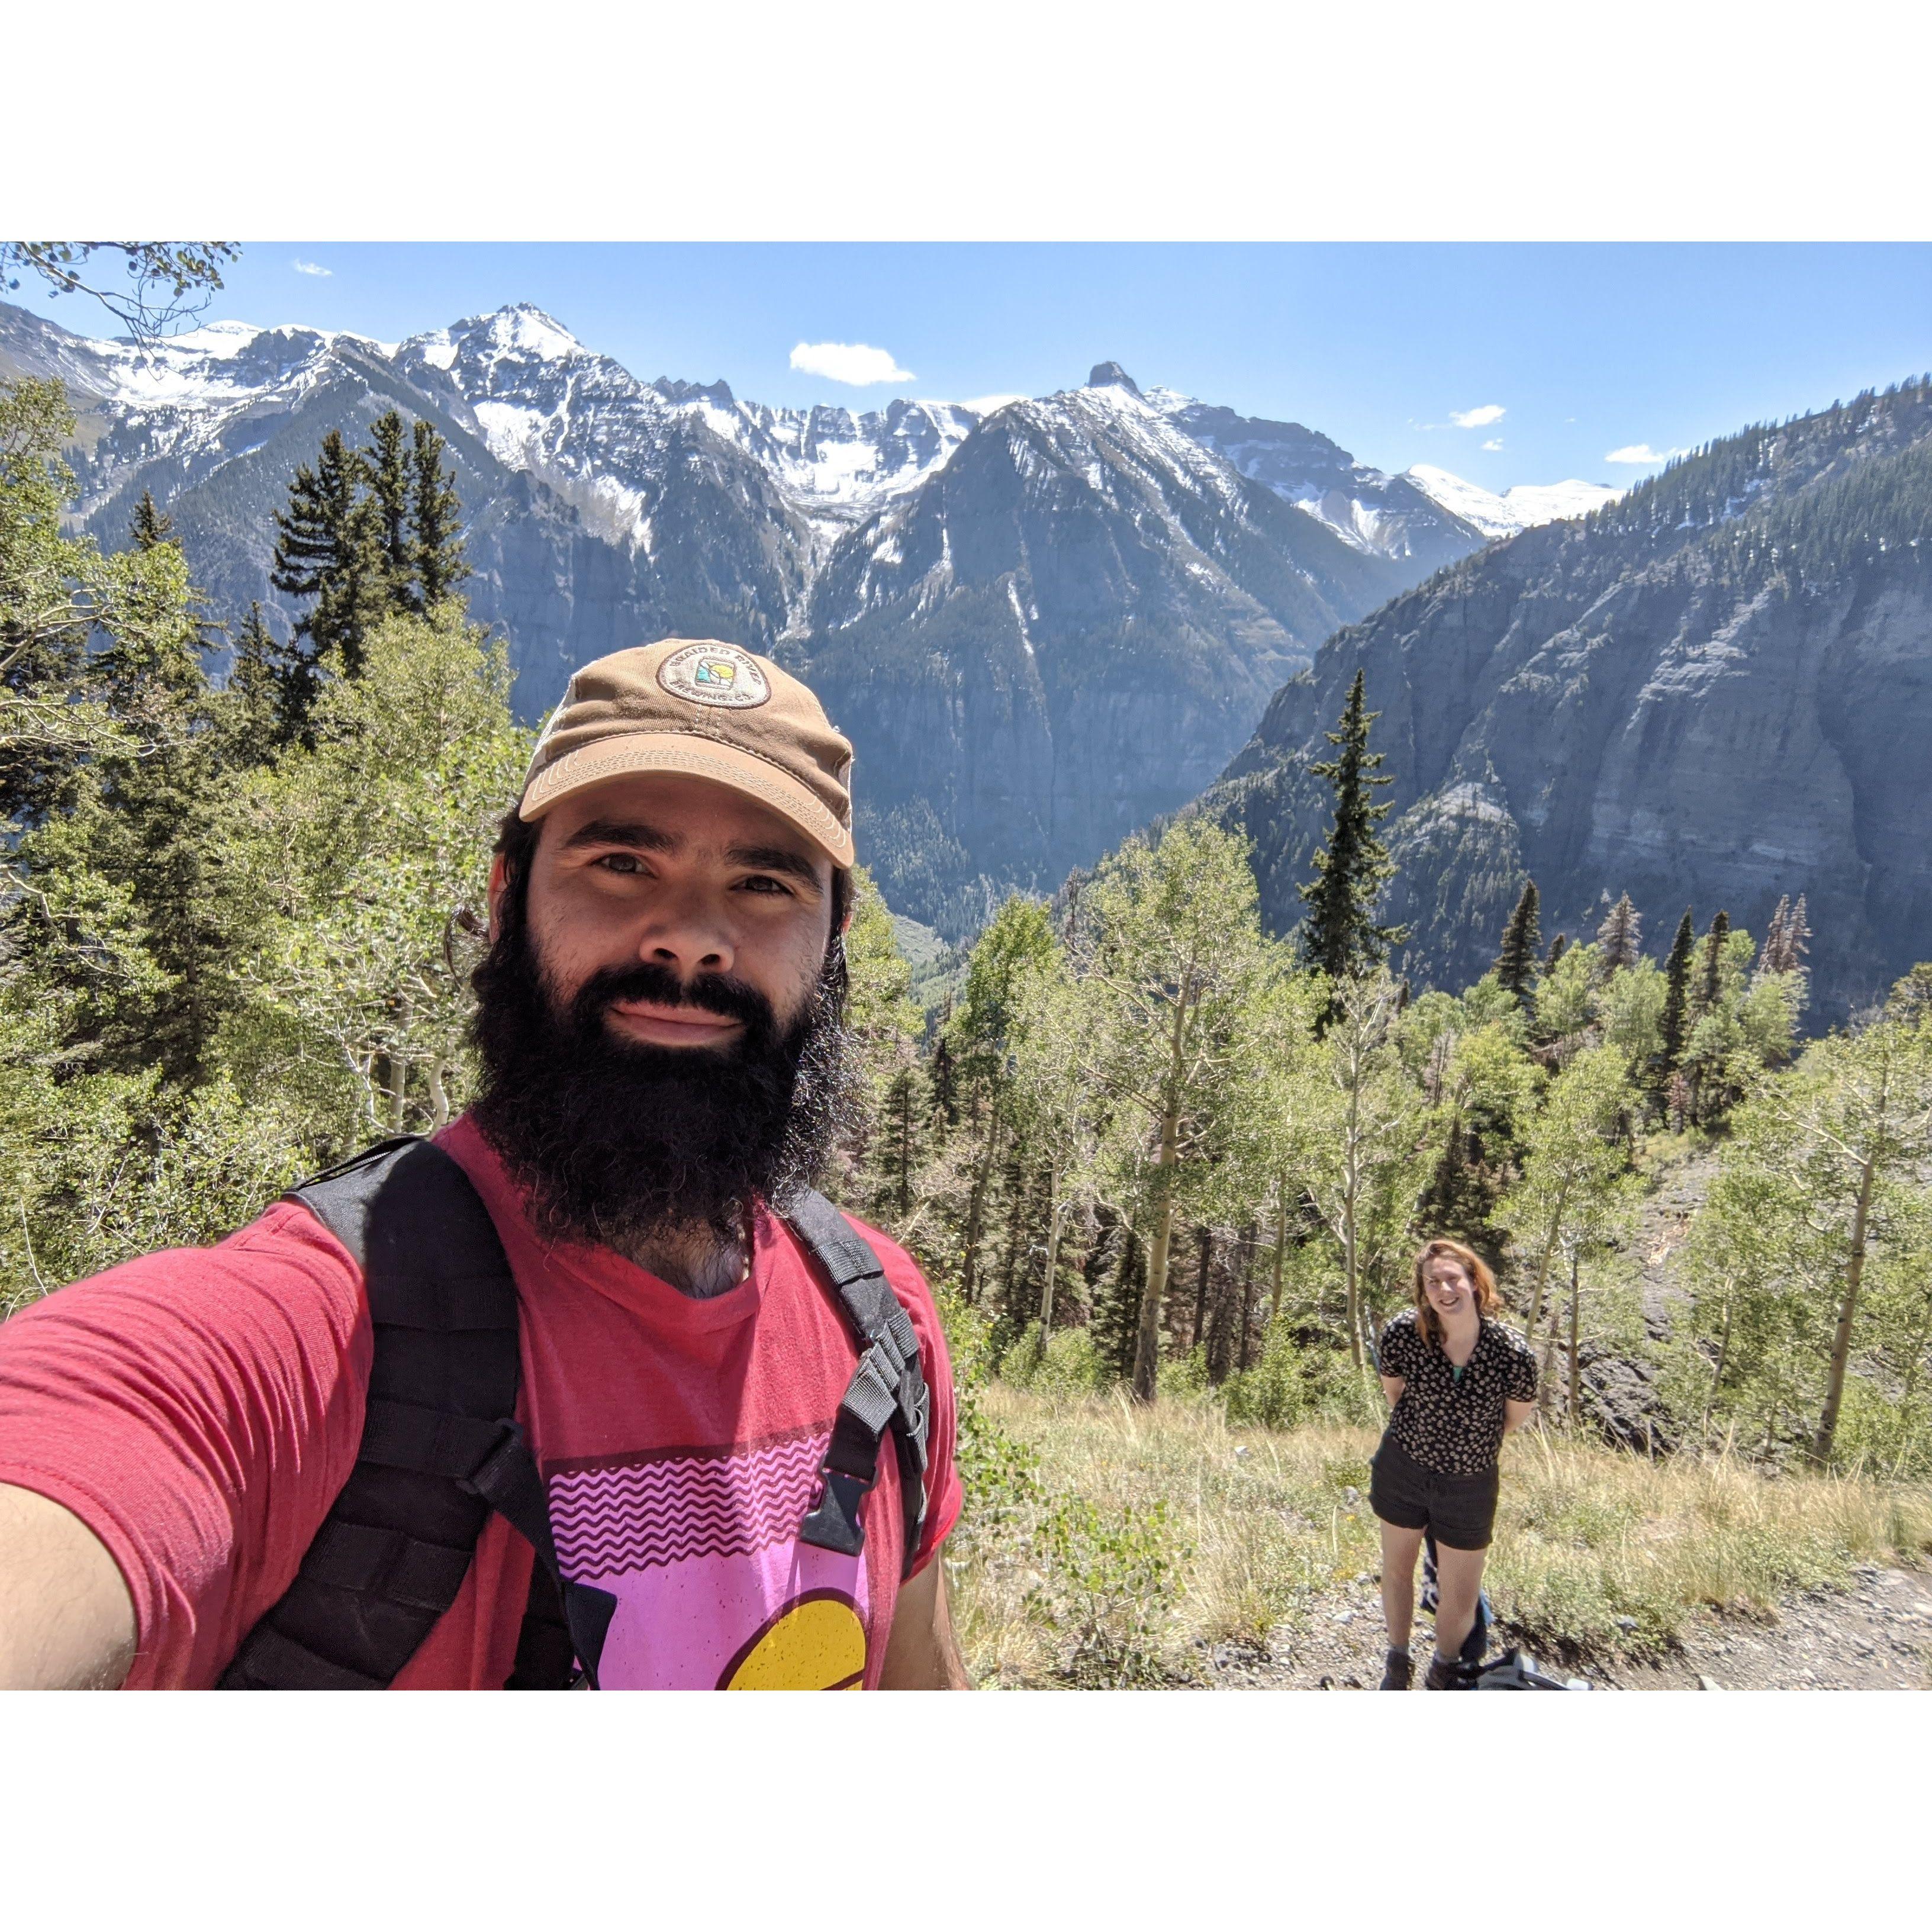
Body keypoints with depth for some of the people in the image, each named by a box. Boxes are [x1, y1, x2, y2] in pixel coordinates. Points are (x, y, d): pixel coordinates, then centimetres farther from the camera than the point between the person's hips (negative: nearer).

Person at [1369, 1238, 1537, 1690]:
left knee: (1460, 1601, 12)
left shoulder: (1513, 1353, -24)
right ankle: (1397, 1662, 48)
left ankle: (1443, 1673, 45)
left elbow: (1517, 1415, -3)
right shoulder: (1403, 1333, -22)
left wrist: (1473, 1443, 8)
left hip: (1470, 1484, 0)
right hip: (1403, 1468, 1)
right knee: (1397, 1568, 20)